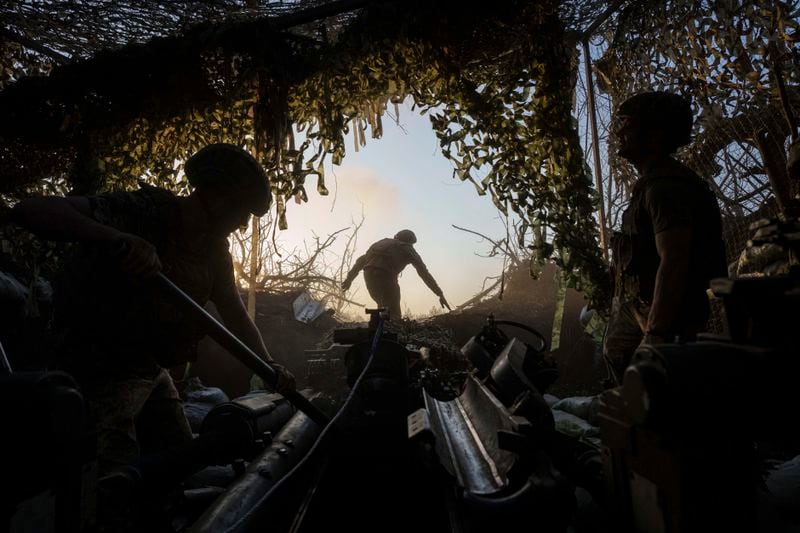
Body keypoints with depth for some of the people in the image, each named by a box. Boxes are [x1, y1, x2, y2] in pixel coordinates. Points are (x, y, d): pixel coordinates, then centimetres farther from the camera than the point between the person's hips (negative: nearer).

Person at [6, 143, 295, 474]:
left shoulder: (214, 249, 1)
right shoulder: (143, 212, -21)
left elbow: (235, 314, 7)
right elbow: (27, 211, -30)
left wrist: (270, 366, -7)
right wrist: (118, 238, -47)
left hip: (152, 370, 7)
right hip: (100, 371, -7)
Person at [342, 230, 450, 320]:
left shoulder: (383, 242, 31)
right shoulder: (407, 249, 16)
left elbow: (361, 260, 27)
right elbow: (424, 273, 11)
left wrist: (349, 278, 31)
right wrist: (440, 294, 11)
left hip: (369, 275, 6)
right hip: (385, 275, -6)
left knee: (384, 308, 24)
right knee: (394, 316, 0)